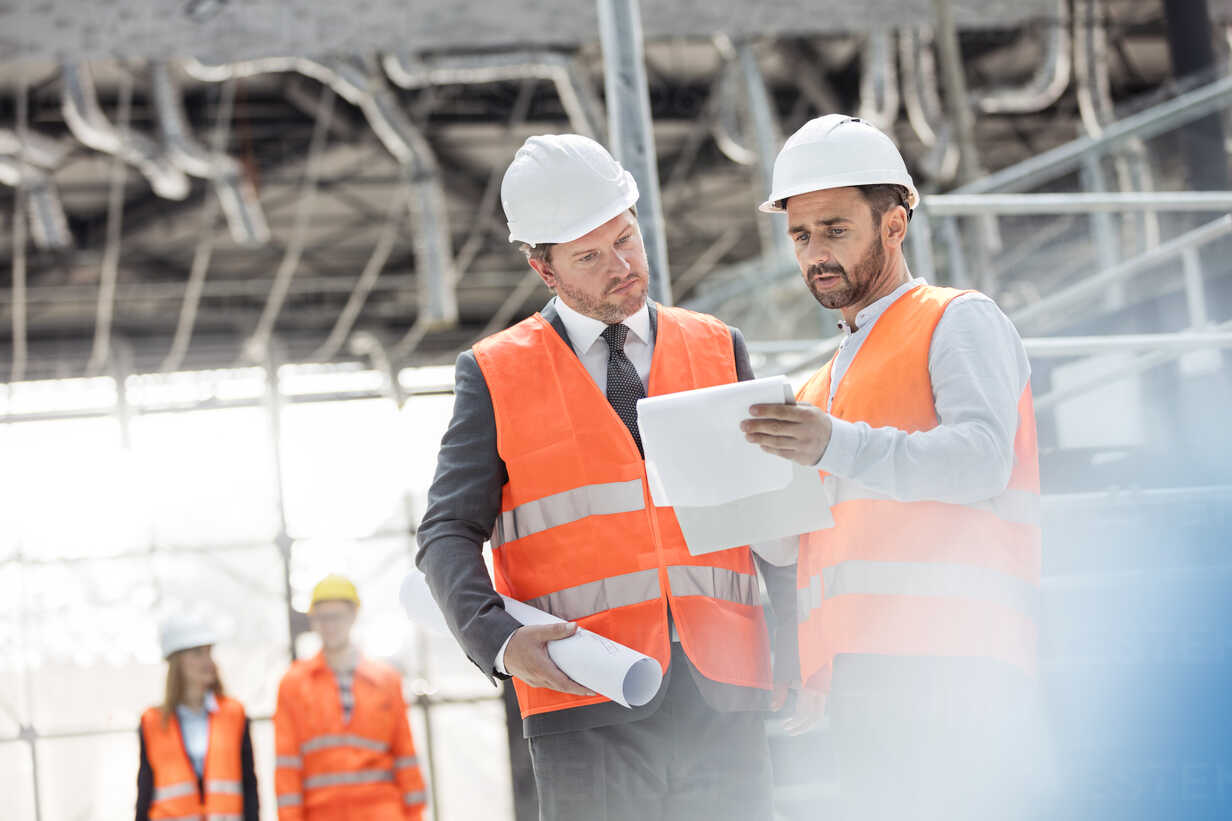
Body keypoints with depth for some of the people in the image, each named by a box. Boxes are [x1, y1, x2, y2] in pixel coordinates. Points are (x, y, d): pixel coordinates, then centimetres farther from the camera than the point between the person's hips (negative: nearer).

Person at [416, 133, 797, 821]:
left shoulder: (720, 350, 16)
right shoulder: (495, 375, 10)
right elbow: (448, 535, 6)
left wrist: (801, 657, 5)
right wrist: (501, 639, -13)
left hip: (724, 696, 2)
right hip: (588, 711, -2)